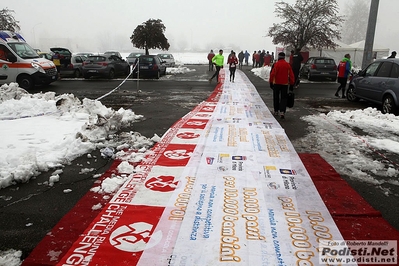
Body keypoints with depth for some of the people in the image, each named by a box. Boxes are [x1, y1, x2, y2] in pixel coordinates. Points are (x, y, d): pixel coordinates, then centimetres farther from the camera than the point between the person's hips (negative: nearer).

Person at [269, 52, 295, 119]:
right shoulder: (288, 65, -1)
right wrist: (291, 84, 9)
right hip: (285, 84, 1)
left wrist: (271, 82, -1)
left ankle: (276, 111, 21)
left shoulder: (275, 64, -8)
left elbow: (272, 74, -10)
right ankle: (282, 112, -13)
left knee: (276, 98, 13)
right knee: (283, 98, 3)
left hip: (276, 84, -1)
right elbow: (291, 75, 1)